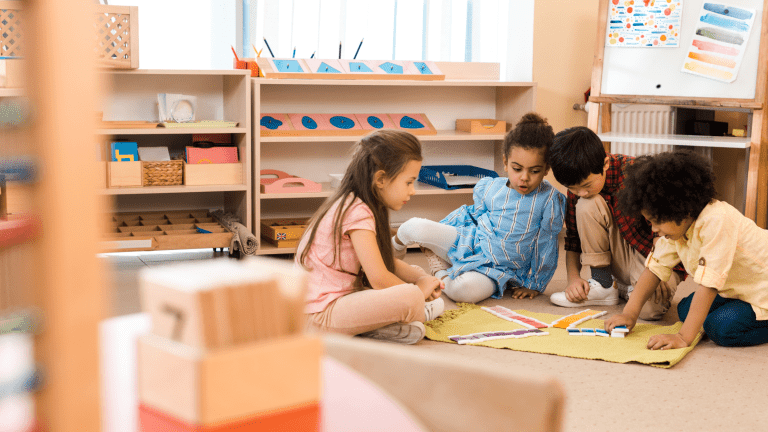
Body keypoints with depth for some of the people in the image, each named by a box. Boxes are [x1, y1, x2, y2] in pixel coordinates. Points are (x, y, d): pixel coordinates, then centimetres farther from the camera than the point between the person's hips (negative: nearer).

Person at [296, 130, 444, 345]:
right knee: (410, 297, -27)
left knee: (414, 272, 20)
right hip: (321, 315, -11)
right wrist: (418, 288, -5)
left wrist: (421, 277, 4)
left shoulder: (352, 205, 12)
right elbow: (379, 279, -23)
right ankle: (420, 313, 5)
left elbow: (386, 262, 21)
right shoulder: (358, 213, -19)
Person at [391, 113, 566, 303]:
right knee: (415, 227, -18)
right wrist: (437, 230, 17)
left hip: (496, 270, -3)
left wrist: (535, 285, 1)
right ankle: (396, 243, 19)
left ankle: (443, 276, -3)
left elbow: (546, 246, -3)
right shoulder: (489, 188, -1)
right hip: (471, 243, 3)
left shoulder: (550, 200, -11)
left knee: (466, 290, -38)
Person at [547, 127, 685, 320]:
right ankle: (603, 284, -9)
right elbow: (573, 237, 2)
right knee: (586, 206, -22)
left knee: (649, 307, -37)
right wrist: (573, 277, -12)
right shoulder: (579, 186, -7)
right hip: (620, 257, 5)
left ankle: (630, 289, 1)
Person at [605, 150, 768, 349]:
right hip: (736, 289, 9)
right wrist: (630, 312, -9)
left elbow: (708, 283, -37)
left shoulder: (716, 221, -34)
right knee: (686, 310, -3)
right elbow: (655, 266, -1)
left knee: (721, 327, -26)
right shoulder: (677, 223, -7)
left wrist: (684, 337, -37)